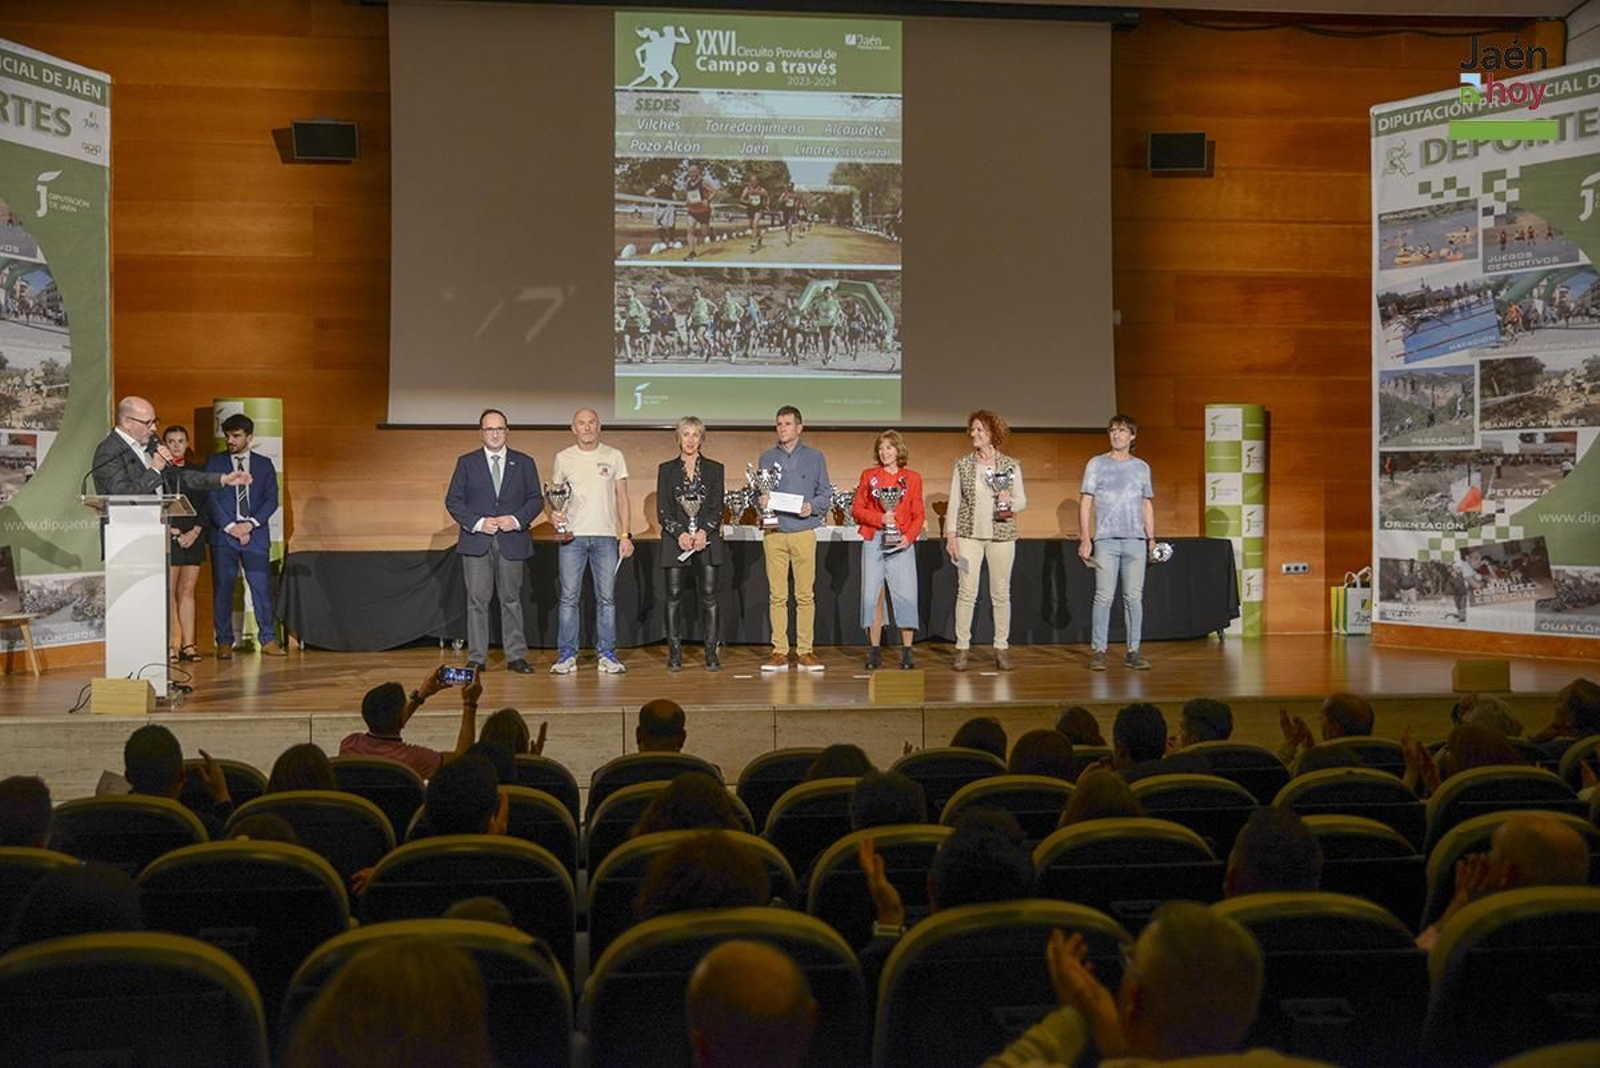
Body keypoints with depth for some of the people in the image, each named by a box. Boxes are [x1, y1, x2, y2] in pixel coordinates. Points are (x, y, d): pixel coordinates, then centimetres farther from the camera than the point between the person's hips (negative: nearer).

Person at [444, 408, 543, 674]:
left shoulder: (524, 463, 9)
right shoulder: (466, 463, 6)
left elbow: (536, 499, 7)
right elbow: (453, 500, 2)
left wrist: (517, 520, -11)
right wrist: (478, 523, -11)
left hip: (512, 541, 1)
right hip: (476, 542, 0)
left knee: (511, 600, 5)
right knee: (477, 601, 1)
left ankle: (516, 657, 9)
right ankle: (476, 659, 6)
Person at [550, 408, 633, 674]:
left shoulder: (613, 456, 5)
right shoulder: (563, 458, 7)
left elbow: (622, 497, 5)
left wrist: (625, 535, -2)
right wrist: (554, 513, -11)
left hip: (605, 536, 0)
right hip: (572, 535, 0)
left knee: (607, 598, 3)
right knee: (569, 597, 1)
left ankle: (606, 655, 10)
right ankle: (567, 656, 7)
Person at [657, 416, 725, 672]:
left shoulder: (714, 469, 10)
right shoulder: (666, 469, 8)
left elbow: (718, 507, 4)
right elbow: (662, 510, 2)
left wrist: (704, 531, -12)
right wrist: (680, 533, -12)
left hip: (707, 540, 0)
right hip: (675, 540, 0)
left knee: (709, 596, -3)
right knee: (674, 596, -1)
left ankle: (712, 653, 1)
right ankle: (675, 653, 4)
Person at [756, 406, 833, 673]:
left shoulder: (814, 458, 9)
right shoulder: (767, 458, 13)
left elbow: (826, 495, 8)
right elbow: (757, 494, 13)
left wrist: (812, 506, -11)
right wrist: (760, 500, -9)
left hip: (804, 533, -1)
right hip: (774, 533, 1)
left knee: (805, 595, -2)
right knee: (777, 595, 0)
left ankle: (805, 651, 4)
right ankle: (779, 652, 5)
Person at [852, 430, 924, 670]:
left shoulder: (912, 478, 9)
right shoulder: (868, 475, 11)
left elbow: (918, 515, 7)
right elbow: (856, 509, 6)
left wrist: (909, 536, -11)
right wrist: (880, 519, -10)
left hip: (901, 542, -1)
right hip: (873, 541, 1)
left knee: (906, 595, -6)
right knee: (872, 595, -1)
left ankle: (907, 651, -1)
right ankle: (874, 651, 6)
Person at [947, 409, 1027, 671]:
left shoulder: (1011, 465, 4)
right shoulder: (962, 465, 5)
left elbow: (1022, 500, 8)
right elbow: (954, 501, 4)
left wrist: (1010, 502, -15)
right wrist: (951, 534, -3)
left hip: (1002, 535, 0)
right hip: (969, 534, 0)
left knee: (1001, 593, 4)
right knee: (966, 592, -3)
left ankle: (1002, 647, 13)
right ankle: (962, 647, 3)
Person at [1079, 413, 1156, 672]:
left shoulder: (1142, 467, 14)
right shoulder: (1097, 464, 5)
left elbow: (1147, 505, 18)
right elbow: (1085, 502, 1)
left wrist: (1151, 537, 8)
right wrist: (1084, 538, -7)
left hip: (1136, 540, 3)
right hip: (1105, 540, -3)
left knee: (1134, 597, 3)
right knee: (1104, 597, -6)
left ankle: (1133, 652, 9)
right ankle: (1098, 651, -1)